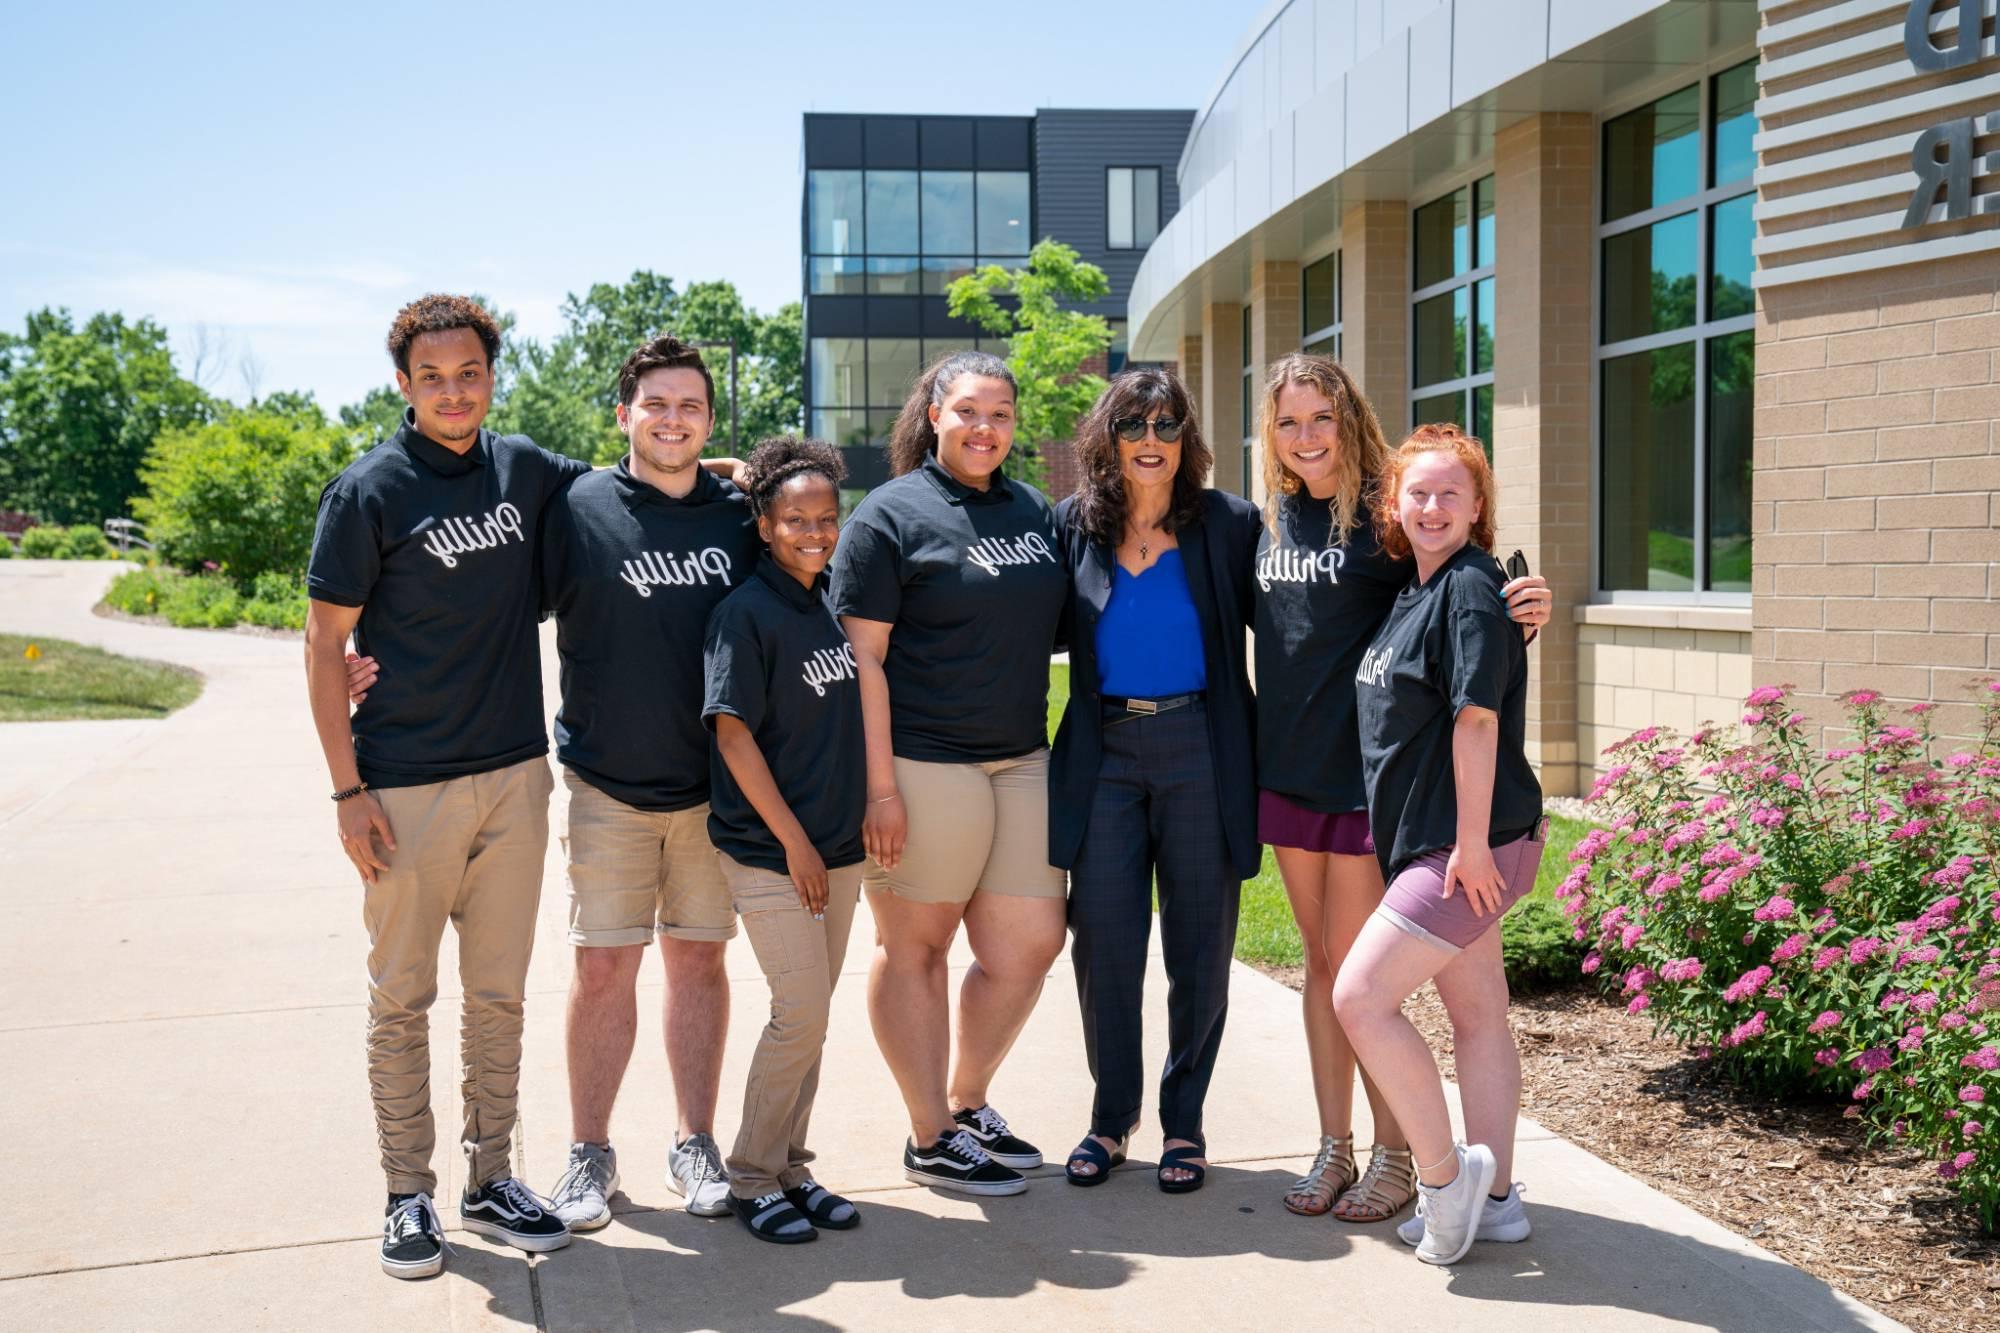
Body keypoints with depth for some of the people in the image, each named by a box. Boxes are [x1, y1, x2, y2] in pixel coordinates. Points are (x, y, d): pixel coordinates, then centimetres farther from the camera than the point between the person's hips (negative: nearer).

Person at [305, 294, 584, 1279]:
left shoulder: (523, 469, 5)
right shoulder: (368, 492, -8)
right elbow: (326, 647, -6)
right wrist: (347, 790, -10)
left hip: (515, 777, 4)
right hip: (408, 788, -4)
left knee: (499, 992, 11)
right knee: (402, 997, 6)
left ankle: (490, 1180, 24)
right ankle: (408, 1196, 19)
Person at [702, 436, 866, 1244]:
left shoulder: (836, 601, 7)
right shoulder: (746, 612, -12)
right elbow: (733, 732, -14)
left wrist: (868, 812, 11)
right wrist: (793, 840, -14)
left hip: (838, 848, 7)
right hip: (768, 850, -6)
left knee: (810, 1015, 12)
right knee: (801, 1012, -7)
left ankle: (789, 1166, 23)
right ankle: (752, 1178, 8)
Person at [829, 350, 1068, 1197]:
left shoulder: (1033, 510, 13)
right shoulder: (891, 515, -6)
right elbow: (860, 656, -10)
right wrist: (880, 785, -15)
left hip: (1021, 761, 7)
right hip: (924, 765, -6)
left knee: (1029, 944, 8)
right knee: (914, 946, 4)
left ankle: (967, 1102, 29)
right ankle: (930, 1138, 17)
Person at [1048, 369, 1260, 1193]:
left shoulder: (1228, 524, 1)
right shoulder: (1073, 524, 6)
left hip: (1199, 750, -1)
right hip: (1104, 748, 1)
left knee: (1199, 943, 6)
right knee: (1104, 940, 1)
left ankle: (1184, 1121, 21)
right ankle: (1111, 1116, 19)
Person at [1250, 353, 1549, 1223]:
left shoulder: (1384, 514, -10)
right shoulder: (1269, 521, 8)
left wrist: (1525, 617, -30)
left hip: (1368, 772, -6)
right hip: (1288, 769, 6)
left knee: (1357, 969, -1)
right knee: (1321, 959, 13)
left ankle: (1394, 1157, 16)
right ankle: (1333, 1149, 24)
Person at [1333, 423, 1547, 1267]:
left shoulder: (1472, 588, -14)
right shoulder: (1412, 592, 13)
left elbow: (1476, 717, -19)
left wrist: (1472, 841, -21)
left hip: (1473, 846, -9)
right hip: (1431, 842, 9)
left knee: (1361, 997, -12)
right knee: (1478, 1016, 14)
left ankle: (1445, 1175, 0)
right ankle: (1493, 1198, 23)